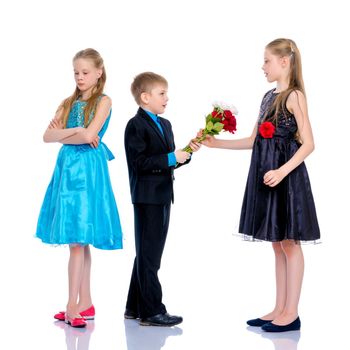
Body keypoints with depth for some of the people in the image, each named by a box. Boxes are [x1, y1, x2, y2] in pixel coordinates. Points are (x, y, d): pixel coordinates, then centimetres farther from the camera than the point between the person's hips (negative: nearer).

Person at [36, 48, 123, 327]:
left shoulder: (103, 101, -1)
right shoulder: (68, 103, 15)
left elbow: (89, 136, -13)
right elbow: (47, 136, 3)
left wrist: (62, 133, -2)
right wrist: (74, 131, -12)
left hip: (87, 169, -6)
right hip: (67, 168, 6)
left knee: (78, 239, -10)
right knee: (78, 241, 7)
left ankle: (73, 304, -9)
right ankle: (85, 304, 11)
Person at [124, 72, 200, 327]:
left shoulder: (165, 125, 17)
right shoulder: (136, 126, -11)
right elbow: (139, 162, -21)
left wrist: (186, 153, 2)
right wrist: (171, 158, -21)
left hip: (163, 197, 9)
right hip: (147, 197, -9)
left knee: (149, 253, 14)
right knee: (149, 254, -5)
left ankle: (135, 307, 22)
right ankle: (152, 311, -1)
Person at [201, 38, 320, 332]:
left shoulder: (294, 96, -9)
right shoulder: (269, 96, 14)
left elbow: (308, 143, -15)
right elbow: (254, 141, 19)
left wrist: (282, 171, -25)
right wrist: (217, 143, 14)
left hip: (286, 175, -8)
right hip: (266, 175, 8)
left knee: (289, 243, -2)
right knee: (277, 244, 11)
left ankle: (291, 313, 4)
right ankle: (280, 310, 16)